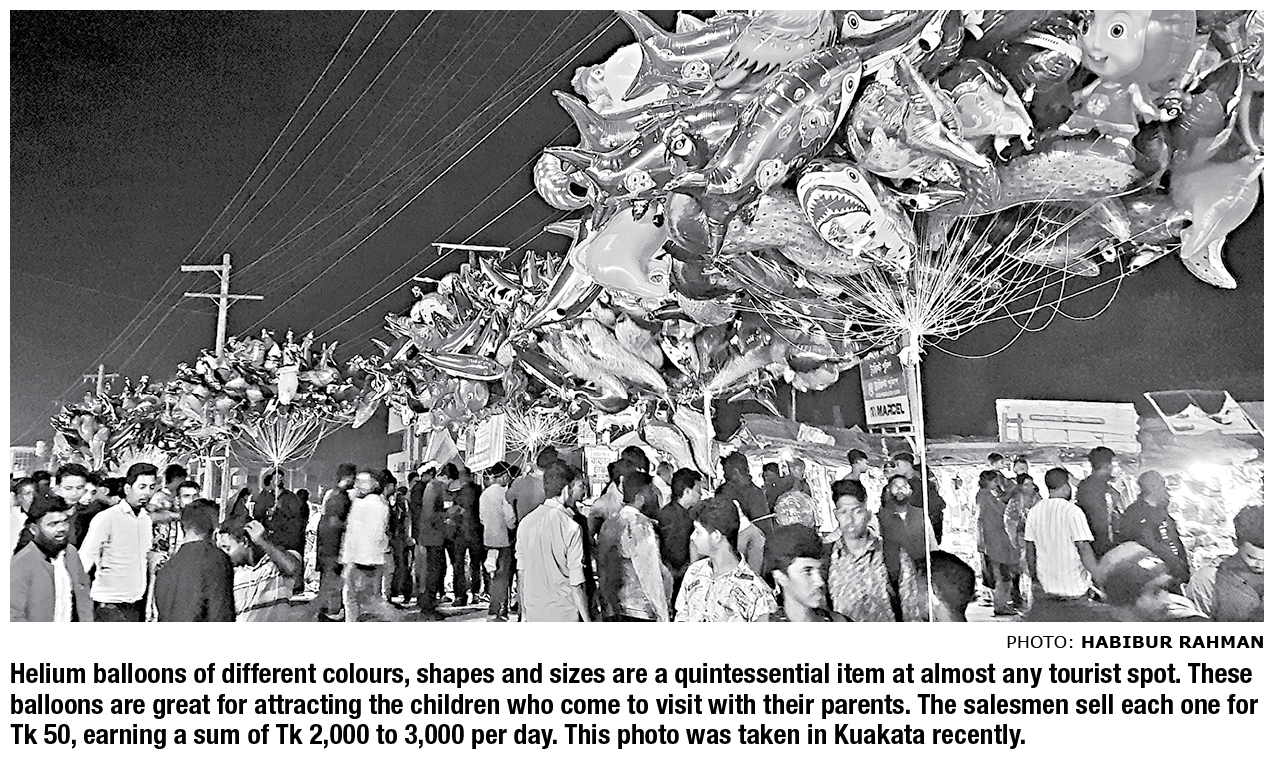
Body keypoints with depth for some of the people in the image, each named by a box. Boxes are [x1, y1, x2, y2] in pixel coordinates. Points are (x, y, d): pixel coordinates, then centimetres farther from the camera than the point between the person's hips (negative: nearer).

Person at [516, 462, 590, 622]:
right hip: (564, 614, -5)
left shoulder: (525, 522, 0)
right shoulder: (571, 527, -16)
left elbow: (521, 571, 10)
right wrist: (587, 621, -5)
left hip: (534, 613, 5)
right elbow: (576, 584, -14)